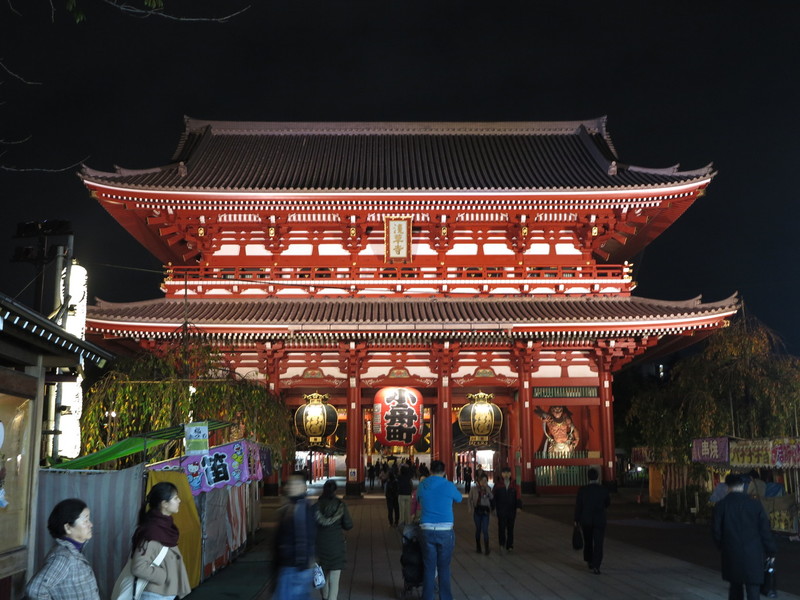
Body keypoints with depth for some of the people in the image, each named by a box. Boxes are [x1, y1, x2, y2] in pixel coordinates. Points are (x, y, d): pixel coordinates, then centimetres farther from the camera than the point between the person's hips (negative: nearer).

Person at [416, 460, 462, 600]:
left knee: (429, 568, 9)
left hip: (427, 531, 2)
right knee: (444, 568, 8)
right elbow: (459, 498, 14)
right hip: (445, 532, -1)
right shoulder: (448, 486, -4)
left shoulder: (422, 485, 2)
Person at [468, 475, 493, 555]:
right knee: (478, 529, 10)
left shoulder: (488, 489, 4)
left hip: (485, 512, 0)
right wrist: (472, 509, -3)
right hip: (477, 511, 0)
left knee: (485, 530, -9)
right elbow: (470, 500, 6)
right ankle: (478, 547, 23)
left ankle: (486, 549, -6)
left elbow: (492, 499, -3)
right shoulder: (474, 489, -1)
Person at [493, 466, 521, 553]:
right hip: (501, 510, -2)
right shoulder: (498, 485, 1)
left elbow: (518, 496, 0)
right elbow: (493, 496, 4)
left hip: (511, 510, 2)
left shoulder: (514, 484, 4)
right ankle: (502, 544, -19)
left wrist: (518, 507, -11)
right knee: (501, 526, -14)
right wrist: (494, 508, 0)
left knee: (510, 528, 9)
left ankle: (509, 546, 17)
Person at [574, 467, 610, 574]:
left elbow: (578, 506, -4)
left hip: (585, 520, 1)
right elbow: (607, 503, 7)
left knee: (588, 541, 20)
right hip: (600, 521, -1)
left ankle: (589, 561, 35)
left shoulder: (582, 490, -9)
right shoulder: (604, 489, -9)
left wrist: (576, 520, 7)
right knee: (598, 543, 0)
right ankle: (595, 566, -9)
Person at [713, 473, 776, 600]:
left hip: (732, 556, 1)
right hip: (753, 556, -1)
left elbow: (717, 532, -2)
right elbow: (765, 531, -2)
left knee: (735, 589, 19)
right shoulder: (755, 505, -6)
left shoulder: (720, 506, -5)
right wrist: (771, 552, 12)